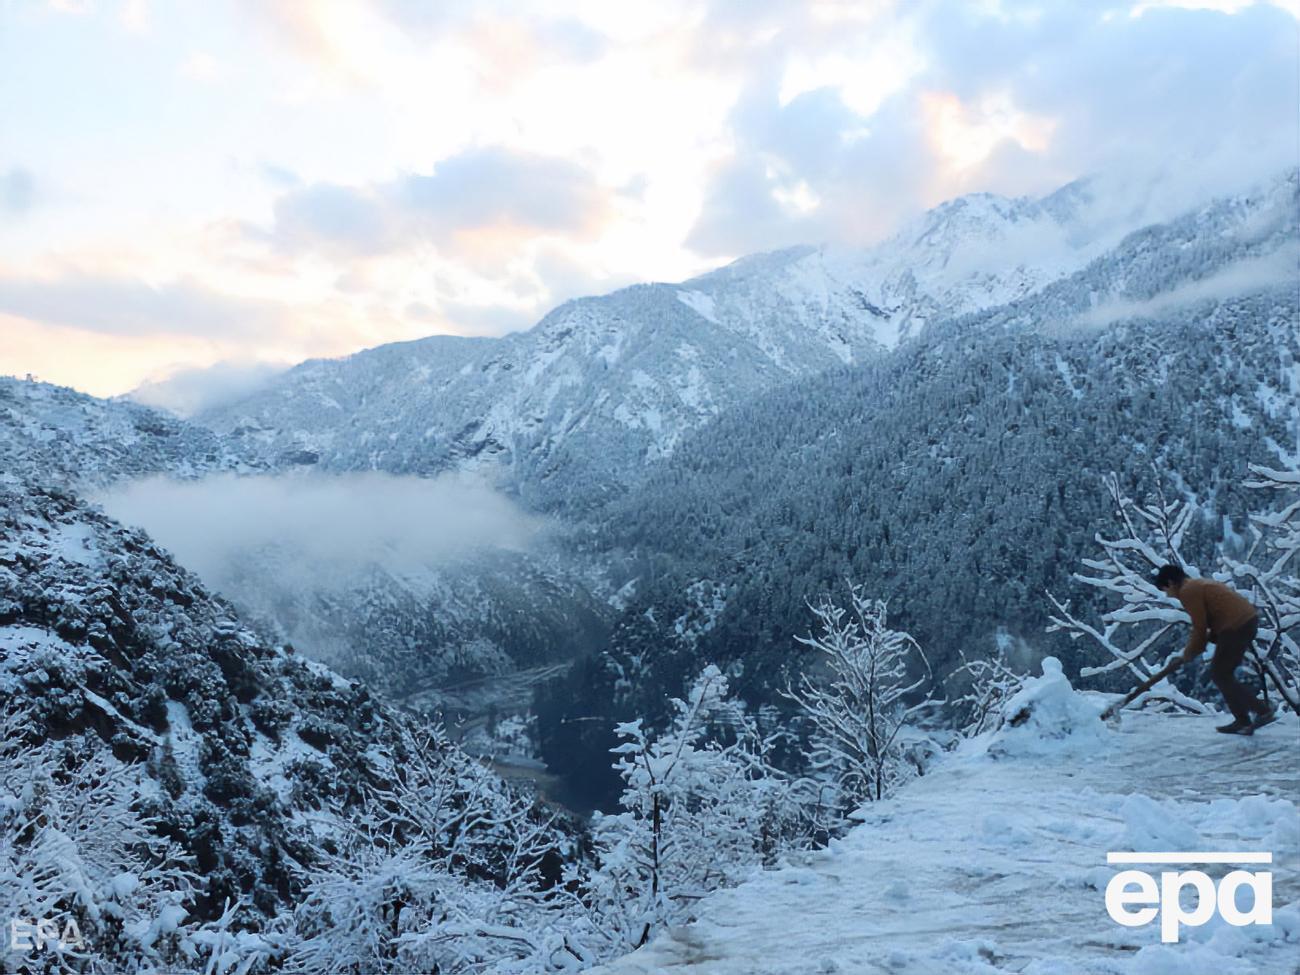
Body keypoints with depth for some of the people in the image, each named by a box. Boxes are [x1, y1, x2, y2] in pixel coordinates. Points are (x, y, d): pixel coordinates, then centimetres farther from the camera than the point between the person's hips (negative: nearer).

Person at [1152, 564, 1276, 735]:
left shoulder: (1188, 592, -10)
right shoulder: (1198, 585, 21)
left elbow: (1200, 627, -11)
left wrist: (1190, 653, 3)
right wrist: (1194, 647, 14)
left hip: (1237, 626, -10)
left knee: (1219, 674, 0)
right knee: (1223, 673, 15)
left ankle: (1262, 710, 0)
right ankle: (1243, 721, 16)